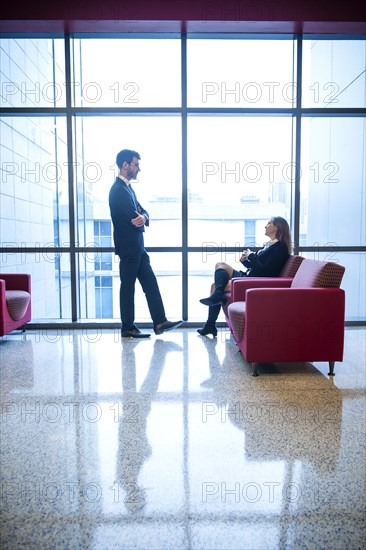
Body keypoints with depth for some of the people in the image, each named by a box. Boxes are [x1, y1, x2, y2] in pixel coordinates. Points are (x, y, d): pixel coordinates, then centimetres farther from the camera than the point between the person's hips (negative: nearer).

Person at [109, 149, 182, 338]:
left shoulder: (127, 187, 16)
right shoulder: (118, 190, -16)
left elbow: (141, 211, 11)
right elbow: (133, 218, -21)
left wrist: (143, 217, -13)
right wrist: (141, 219, 2)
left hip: (137, 246, 9)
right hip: (128, 246, -9)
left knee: (150, 283, 8)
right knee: (128, 287, 0)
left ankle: (160, 322, 13)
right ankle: (128, 328, 12)